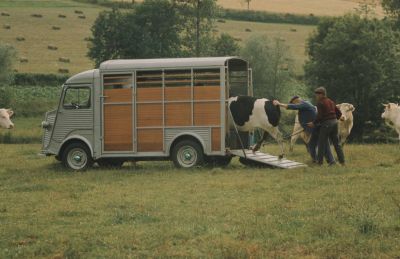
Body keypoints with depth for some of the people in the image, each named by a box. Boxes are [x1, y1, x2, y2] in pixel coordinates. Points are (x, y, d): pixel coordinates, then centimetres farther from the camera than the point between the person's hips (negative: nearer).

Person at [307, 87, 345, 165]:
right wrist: (340, 116, 42)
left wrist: (314, 123, -7)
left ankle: (320, 161, 4)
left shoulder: (320, 103, -11)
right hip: (334, 122, 8)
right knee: (336, 143, 12)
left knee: (322, 144, 2)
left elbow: (320, 116, -18)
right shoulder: (330, 101, 13)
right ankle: (342, 161, 12)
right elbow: (337, 111, 21)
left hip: (326, 123, -8)